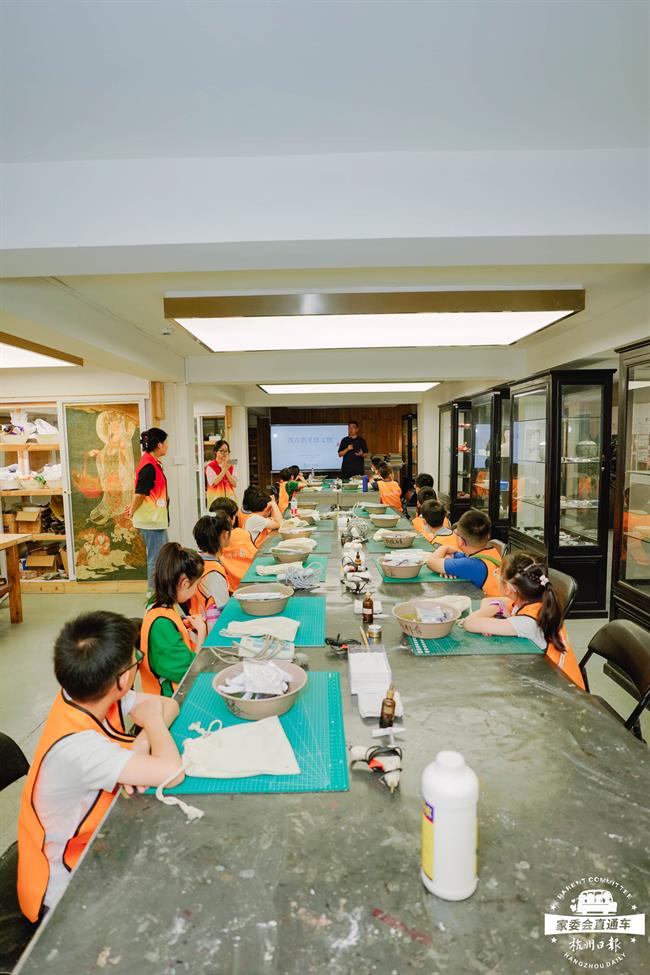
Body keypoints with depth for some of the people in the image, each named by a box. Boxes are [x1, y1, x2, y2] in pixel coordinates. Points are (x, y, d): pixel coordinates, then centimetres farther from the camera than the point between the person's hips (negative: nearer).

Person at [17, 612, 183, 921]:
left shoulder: (86, 695, -14)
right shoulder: (75, 746, -36)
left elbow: (168, 706, -4)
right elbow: (171, 772, -41)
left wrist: (141, 744, -22)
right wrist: (152, 720, -24)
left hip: (94, 838, 7)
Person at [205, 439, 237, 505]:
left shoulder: (231, 466, 10)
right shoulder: (210, 467, -2)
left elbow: (235, 484, 0)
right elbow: (213, 483, -15)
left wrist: (226, 470, -11)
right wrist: (225, 469, -16)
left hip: (229, 497, 3)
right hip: (216, 498, -3)